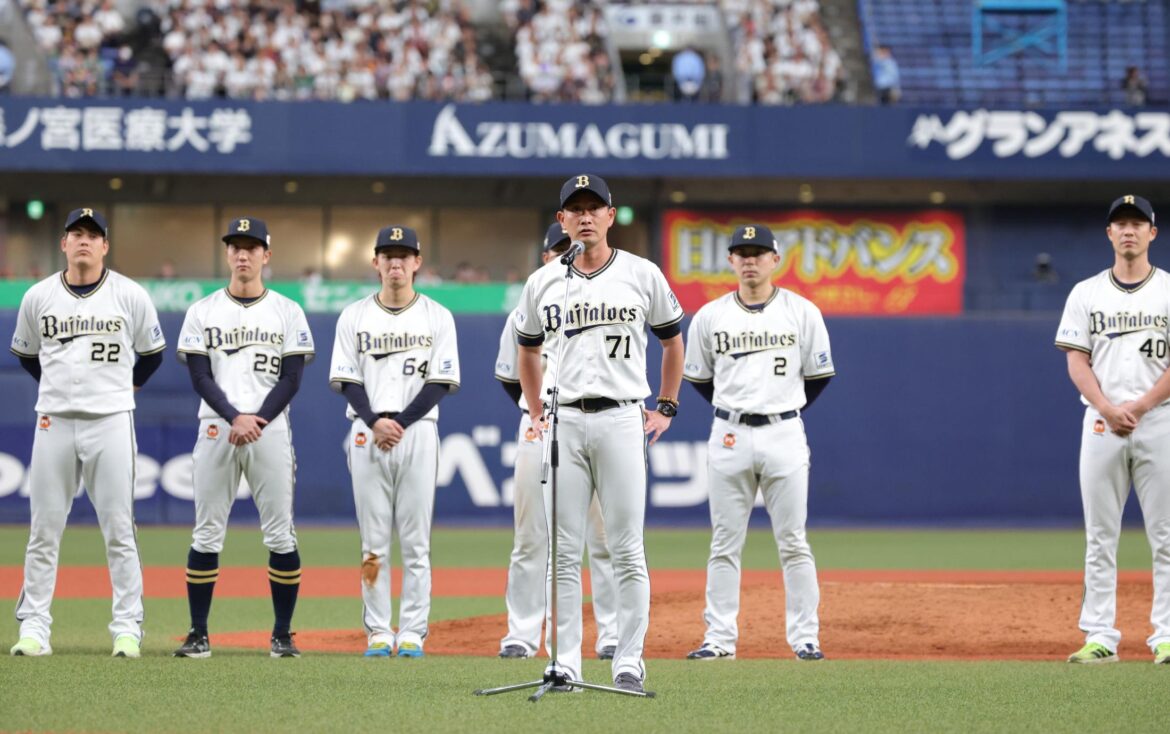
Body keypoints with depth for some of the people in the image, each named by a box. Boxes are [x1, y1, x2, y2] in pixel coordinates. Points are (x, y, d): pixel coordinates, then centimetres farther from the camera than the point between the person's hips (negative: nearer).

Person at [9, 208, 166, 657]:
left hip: (111, 422, -2)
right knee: (44, 531, 3)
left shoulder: (131, 296, 0)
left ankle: (127, 628, 2)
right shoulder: (38, 297, 4)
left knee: (118, 530, -2)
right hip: (54, 422, 2)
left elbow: (152, 354, 12)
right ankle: (33, 628, 7)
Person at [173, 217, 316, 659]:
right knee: (207, 534, 0)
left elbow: (291, 378, 0)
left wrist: (258, 421, -14)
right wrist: (235, 418, -14)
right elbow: (200, 377, 0)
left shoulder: (287, 312, 7)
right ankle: (198, 635, 4)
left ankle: (282, 635, 4)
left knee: (280, 534, -2)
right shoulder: (203, 311, 8)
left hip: (271, 432, 0)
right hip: (216, 431, 0)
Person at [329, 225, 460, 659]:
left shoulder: (437, 318, 6)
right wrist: (375, 422, -12)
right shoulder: (354, 317, 9)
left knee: (416, 541, -2)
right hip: (367, 434, 1)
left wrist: (400, 422, -11)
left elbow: (441, 383, 0)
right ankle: (378, 632, 4)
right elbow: (347, 380, 4)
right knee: (373, 540, 0)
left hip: (418, 432, -1)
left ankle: (412, 633, 1)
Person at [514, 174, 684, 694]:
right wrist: (536, 414, 16)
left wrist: (666, 408, 11)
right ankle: (565, 663, 4)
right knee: (563, 551, 1)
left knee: (627, 549, -3)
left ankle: (629, 661, 2)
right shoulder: (542, 283, 8)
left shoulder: (642, 275, 4)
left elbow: (672, 339, 16)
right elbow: (528, 350, 23)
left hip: (622, 421, -2)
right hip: (563, 423, 2)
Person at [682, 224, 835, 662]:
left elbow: (818, 375, 10)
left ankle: (805, 638, 2)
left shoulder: (802, 313, 2)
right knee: (725, 544, 3)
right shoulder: (709, 317, 5)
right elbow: (699, 378, 16)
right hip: (728, 436, 1)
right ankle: (720, 639, 5)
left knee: (793, 543, -1)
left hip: (784, 434, -1)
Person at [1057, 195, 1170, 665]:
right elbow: (1077, 362, 4)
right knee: (1100, 535, 1)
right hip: (1101, 423, 2)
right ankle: (1100, 637, 2)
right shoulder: (1086, 293, 10)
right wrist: (1109, 409, -11)